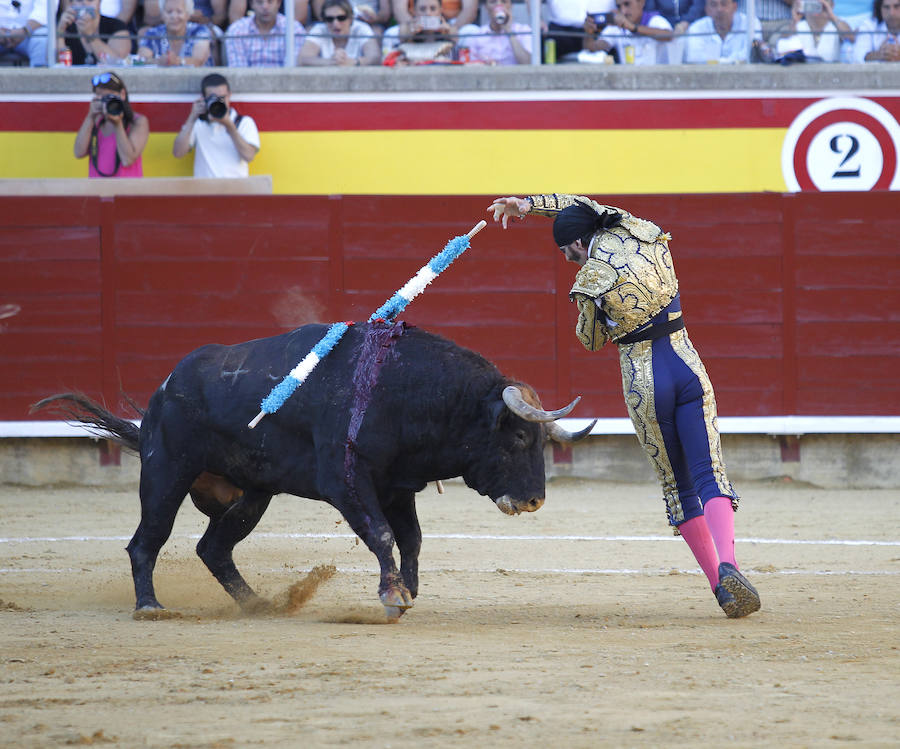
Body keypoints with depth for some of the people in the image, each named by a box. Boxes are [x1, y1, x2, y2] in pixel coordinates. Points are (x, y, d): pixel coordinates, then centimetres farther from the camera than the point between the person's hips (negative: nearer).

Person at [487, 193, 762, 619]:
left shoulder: (590, 283, -9)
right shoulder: (645, 235, 5)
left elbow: (590, 338, 8)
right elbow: (583, 207, 21)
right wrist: (528, 204, 23)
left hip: (643, 381, -3)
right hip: (687, 367, 3)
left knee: (678, 487, 10)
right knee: (709, 476, -5)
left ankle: (719, 584, 9)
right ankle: (727, 563, -28)